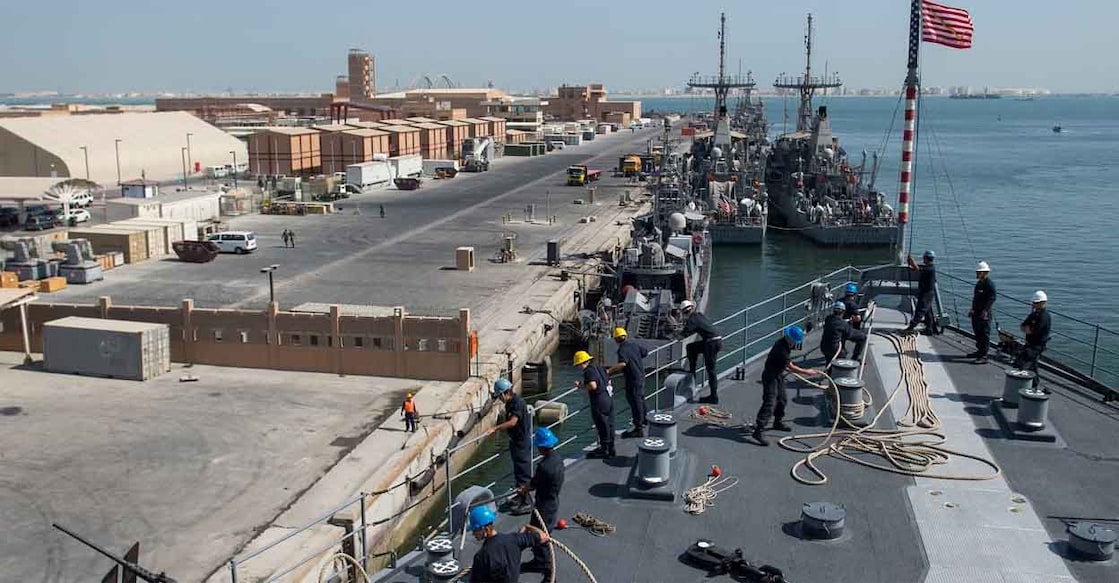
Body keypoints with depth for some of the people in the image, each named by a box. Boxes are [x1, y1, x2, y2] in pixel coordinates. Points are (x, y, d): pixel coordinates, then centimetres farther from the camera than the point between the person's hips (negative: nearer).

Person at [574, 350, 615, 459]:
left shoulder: (589, 371, -14)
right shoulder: (600, 368, 13)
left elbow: (593, 386, -25)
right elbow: (609, 381, 17)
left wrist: (582, 386, -10)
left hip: (599, 401, -9)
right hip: (609, 397, 9)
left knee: (602, 426, 2)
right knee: (609, 425, 16)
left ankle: (604, 449, 11)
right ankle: (610, 449, 25)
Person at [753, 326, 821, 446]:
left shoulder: (784, 343, -1)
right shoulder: (781, 349, -30)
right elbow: (791, 367, -20)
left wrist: (785, 368, 24)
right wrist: (807, 372, -11)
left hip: (778, 375, 10)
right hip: (770, 377, -10)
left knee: (782, 399, 22)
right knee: (770, 403, -15)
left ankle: (778, 423, 42)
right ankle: (759, 431, -18)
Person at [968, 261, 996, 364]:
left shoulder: (990, 284, -14)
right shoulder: (979, 283, 14)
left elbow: (991, 300, -19)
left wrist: (985, 311, -22)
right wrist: (973, 309, 21)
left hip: (984, 315, -10)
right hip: (976, 313, 10)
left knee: (984, 335, -6)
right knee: (977, 333, 20)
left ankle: (984, 356, -4)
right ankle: (979, 351, 34)